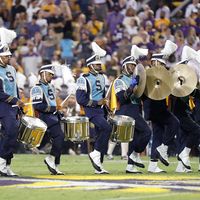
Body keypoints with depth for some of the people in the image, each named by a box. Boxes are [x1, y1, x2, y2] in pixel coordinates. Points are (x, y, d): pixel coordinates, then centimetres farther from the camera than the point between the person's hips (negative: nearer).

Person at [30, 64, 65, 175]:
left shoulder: (50, 87, 20)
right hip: (46, 117, -9)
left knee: (58, 140, 6)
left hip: (54, 117, 9)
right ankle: (51, 158, -11)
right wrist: (52, 109, -16)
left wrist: (58, 112, 15)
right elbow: (37, 105, -19)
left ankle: (55, 166, 10)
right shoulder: (37, 88, -10)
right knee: (59, 136, -21)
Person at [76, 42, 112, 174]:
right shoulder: (84, 79, -11)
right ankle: (96, 153, -15)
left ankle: (99, 166, 11)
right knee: (107, 128, -26)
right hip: (91, 111, -8)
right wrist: (97, 103, -20)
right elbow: (80, 99, -17)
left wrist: (104, 104, 20)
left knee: (101, 135, 6)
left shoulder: (101, 77, 14)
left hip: (100, 110, 8)